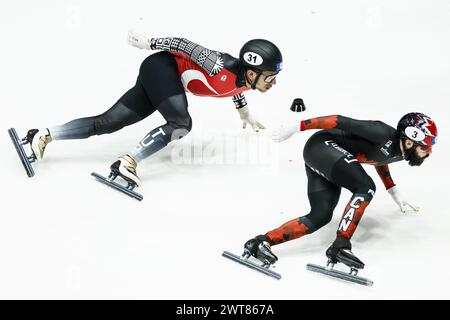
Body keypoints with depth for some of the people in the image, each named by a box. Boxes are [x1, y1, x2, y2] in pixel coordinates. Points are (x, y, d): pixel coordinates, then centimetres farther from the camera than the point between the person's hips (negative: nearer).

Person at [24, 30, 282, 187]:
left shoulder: (247, 76, -3)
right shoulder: (223, 70, -28)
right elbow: (185, 45, -21)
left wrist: (245, 113, 38)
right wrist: (148, 43, -14)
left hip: (160, 77, 8)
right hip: (162, 66, -8)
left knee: (106, 123, 3)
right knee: (182, 124, -29)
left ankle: (44, 136, 6)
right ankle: (128, 163, -28)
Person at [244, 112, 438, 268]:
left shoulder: (399, 153, 5)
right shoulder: (384, 134, -22)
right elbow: (342, 122, -23)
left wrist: (395, 194, 29)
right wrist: (296, 128, -24)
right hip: (322, 145, -9)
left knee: (320, 217, -5)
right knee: (366, 187, -22)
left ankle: (262, 242, -8)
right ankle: (340, 246, -23)